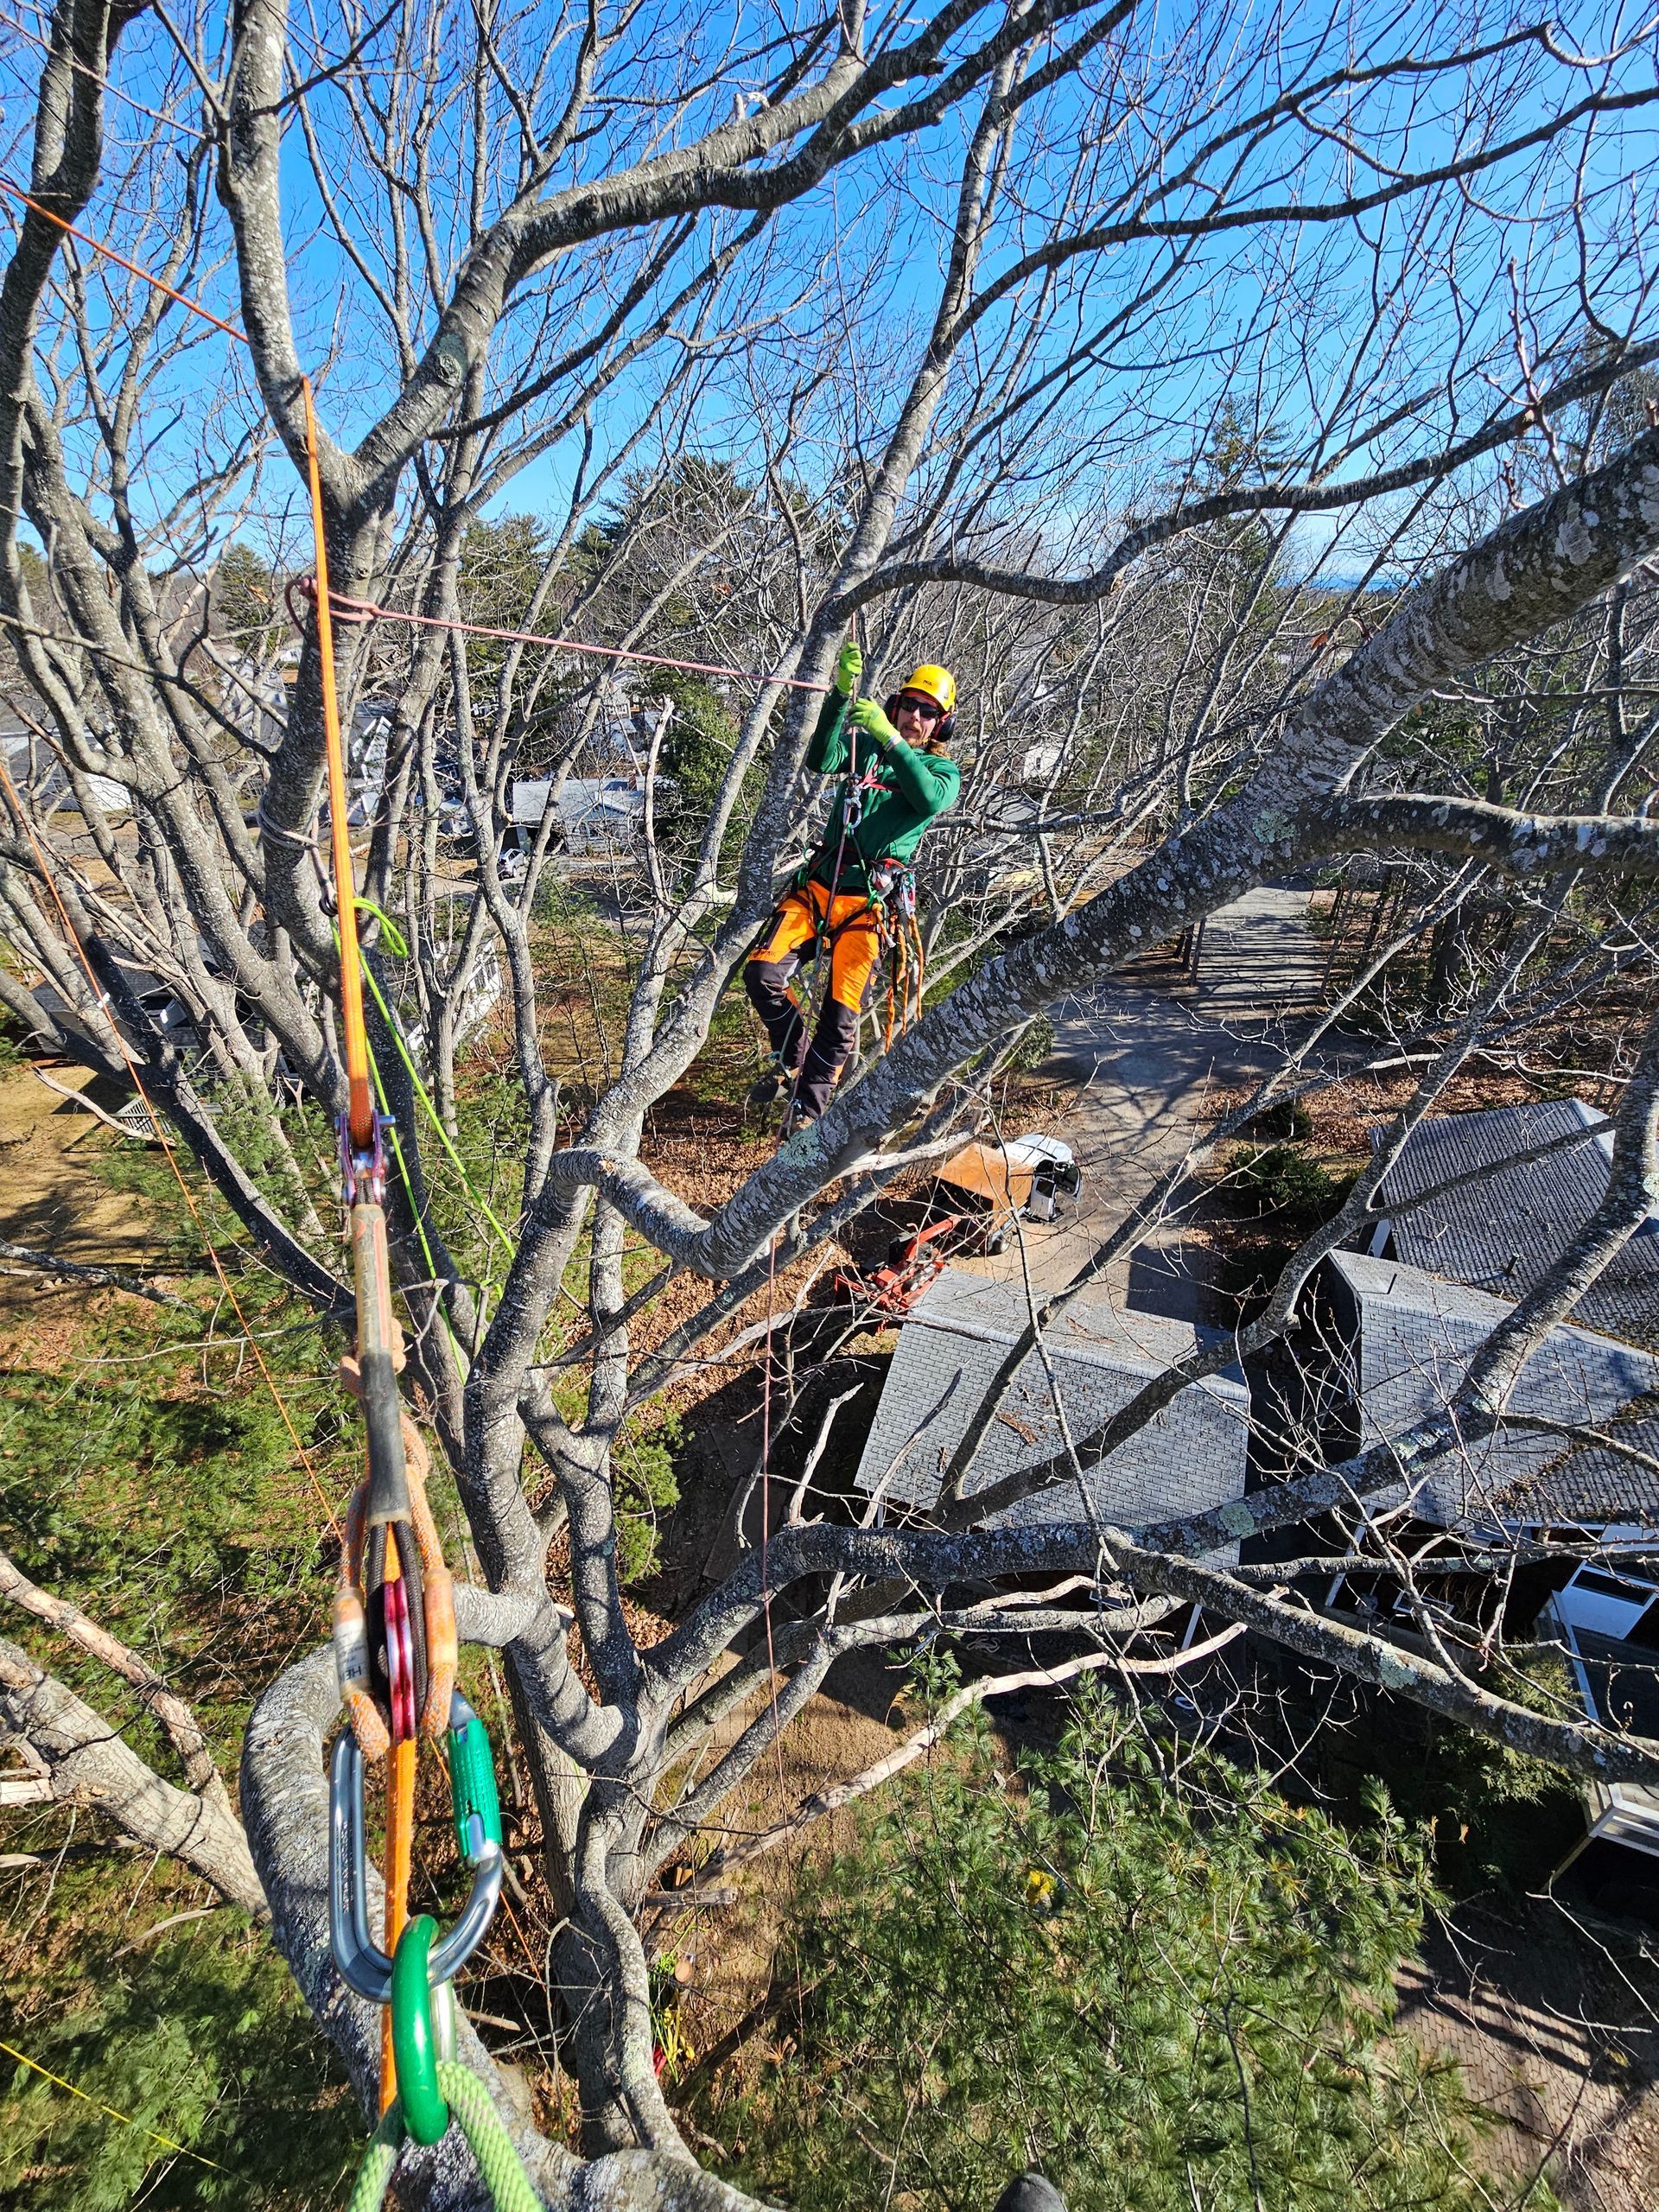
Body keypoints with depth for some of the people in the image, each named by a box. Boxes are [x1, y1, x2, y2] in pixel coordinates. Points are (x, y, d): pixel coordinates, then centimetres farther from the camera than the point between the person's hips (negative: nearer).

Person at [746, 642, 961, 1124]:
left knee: (842, 1012, -6)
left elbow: (930, 800, -18)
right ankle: (790, 1059, 12)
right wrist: (841, 694, -19)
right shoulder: (865, 746, 13)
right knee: (762, 973, -13)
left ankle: (808, 1106, 11)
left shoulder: (943, 771, 7)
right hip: (817, 887, 2)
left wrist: (890, 737, -27)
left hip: (867, 902, -2)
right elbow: (820, 760, -8)